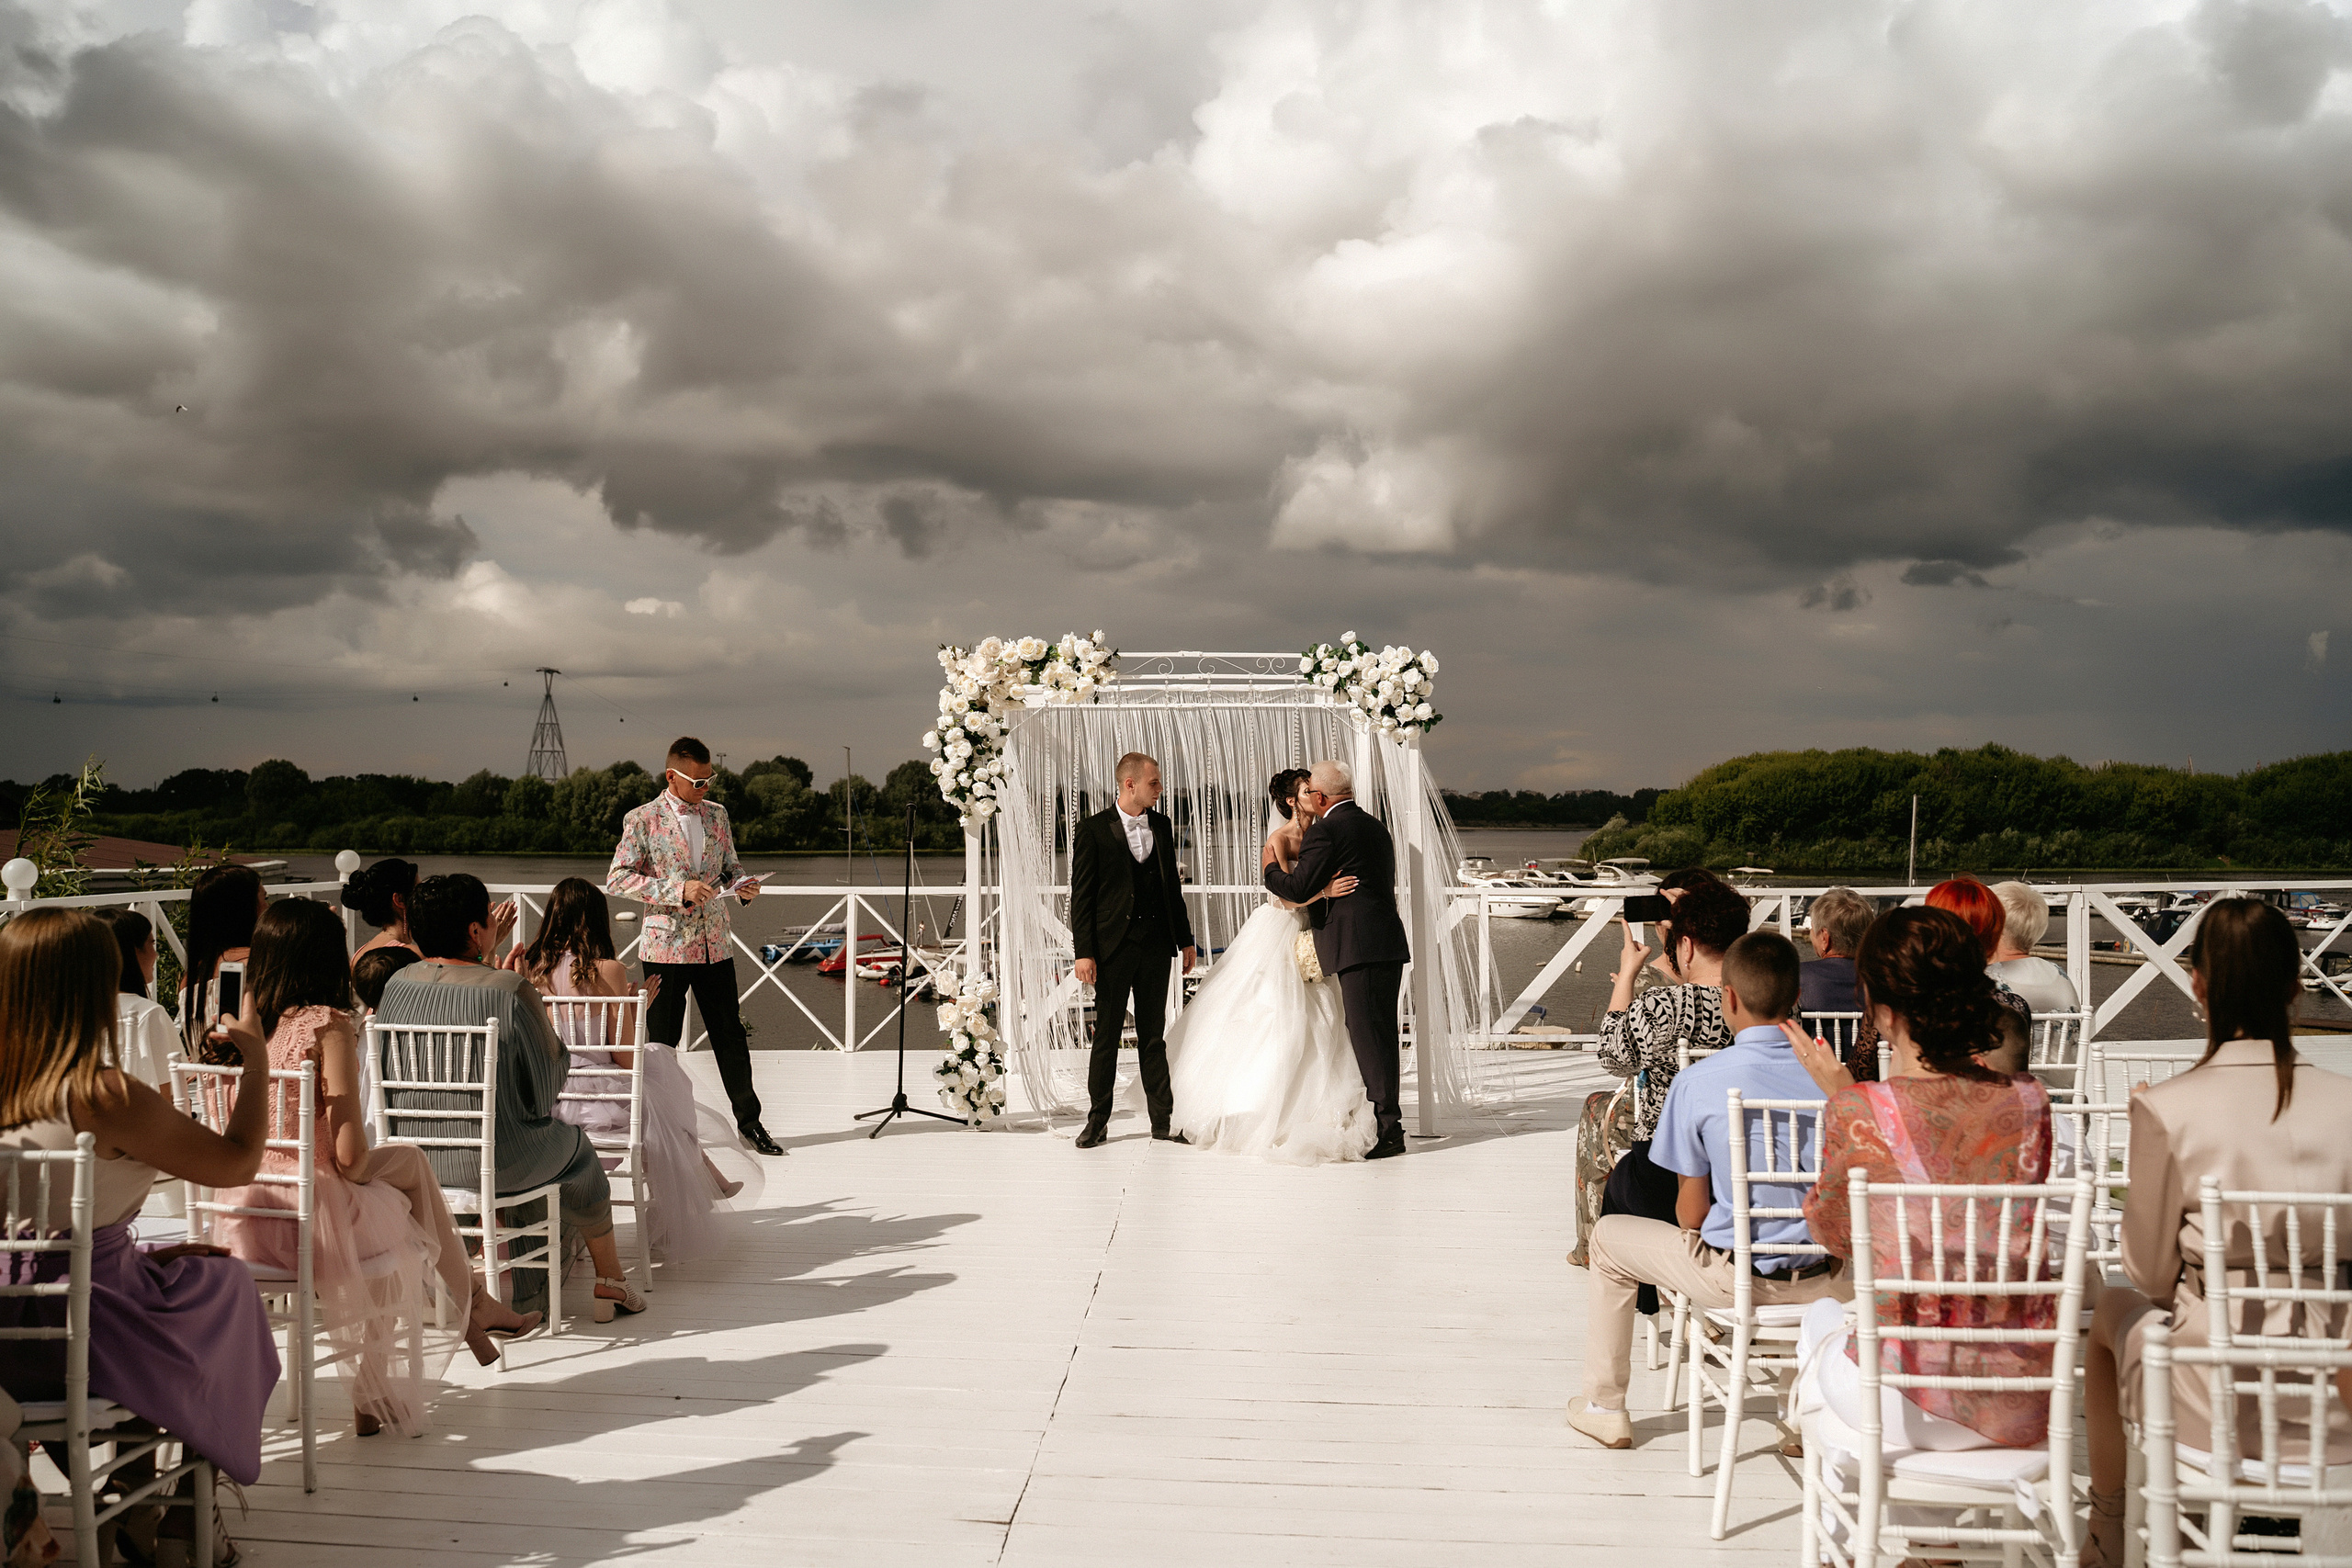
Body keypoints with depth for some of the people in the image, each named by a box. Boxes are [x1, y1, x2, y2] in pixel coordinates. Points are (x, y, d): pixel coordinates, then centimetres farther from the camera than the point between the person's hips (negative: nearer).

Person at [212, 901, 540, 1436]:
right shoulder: (328, 1026, -16)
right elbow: (349, 1152, -20)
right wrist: (361, 1173, 4)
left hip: (247, 1212, 6)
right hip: (316, 1210, -6)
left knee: (409, 1157, 29)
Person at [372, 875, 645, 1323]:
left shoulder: (396, 984, -4)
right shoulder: (508, 990, -19)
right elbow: (552, 1073, -8)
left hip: (411, 1157, 5)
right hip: (496, 1162, -5)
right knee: (577, 1150, 25)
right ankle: (610, 1282, 38)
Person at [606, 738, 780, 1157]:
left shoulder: (717, 814, 11)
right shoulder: (642, 820, -4)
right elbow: (617, 879, -9)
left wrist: (742, 884, -3)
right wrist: (678, 891, -18)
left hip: (714, 945, 4)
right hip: (666, 947, -4)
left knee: (731, 1035, 8)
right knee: (661, 1043, 3)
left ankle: (749, 1120, 19)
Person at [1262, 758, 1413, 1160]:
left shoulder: (1324, 831, -8)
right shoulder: (1376, 827, 20)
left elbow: (1298, 889, -11)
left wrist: (1270, 869, 9)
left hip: (1358, 946, -9)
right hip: (1390, 944, 9)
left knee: (1368, 1035, -6)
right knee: (1380, 1033, 14)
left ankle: (1389, 1128, -6)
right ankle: (1386, 1120, 21)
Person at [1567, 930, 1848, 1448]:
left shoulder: (1697, 1083, -15)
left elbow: (1691, 1214, -8)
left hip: (1737, 1276, -3)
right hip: (1824, 1277, 4)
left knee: (1608, 1235, 22)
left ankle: (1603, 1406, 29)